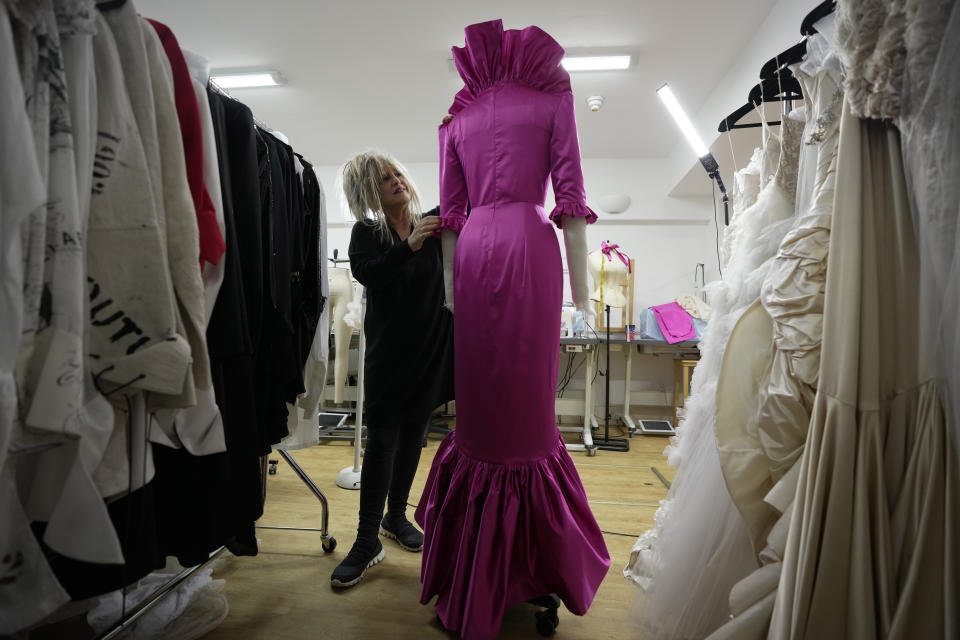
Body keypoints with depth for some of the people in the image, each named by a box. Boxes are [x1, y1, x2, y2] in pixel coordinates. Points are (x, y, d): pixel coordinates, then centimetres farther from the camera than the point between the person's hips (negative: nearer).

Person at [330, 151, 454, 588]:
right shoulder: (366, 232, -2)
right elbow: (366, 272, -19)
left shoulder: (435, 223, 3)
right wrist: (410, 246, -31)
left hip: (431, 349, 3)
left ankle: (396, 516, 32)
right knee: (382, 440, -3)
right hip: (389, 351, -2)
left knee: (412, 435, 13)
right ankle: (367, 541, 10)